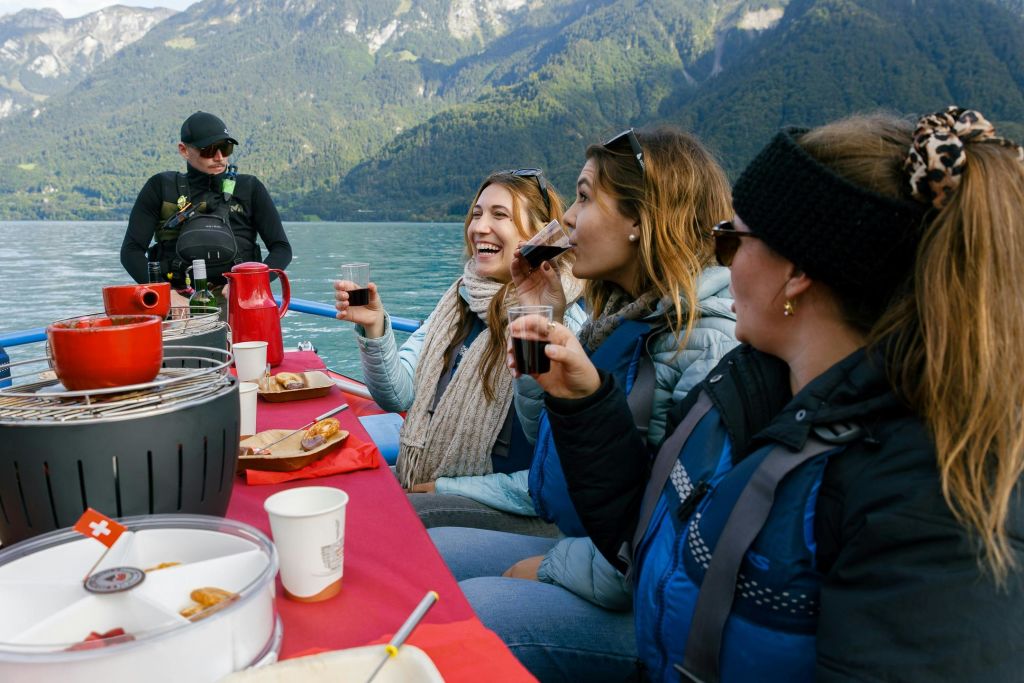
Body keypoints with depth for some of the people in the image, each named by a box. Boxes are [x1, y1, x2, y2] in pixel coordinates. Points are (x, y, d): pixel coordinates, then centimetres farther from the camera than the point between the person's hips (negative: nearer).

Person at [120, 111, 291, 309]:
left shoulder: (248, 188, 13)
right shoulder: (162, 187, 12)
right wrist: (167, 294, -10)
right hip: (180, 301, 0)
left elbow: (281, 248, 8)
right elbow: (131, 250, 7)